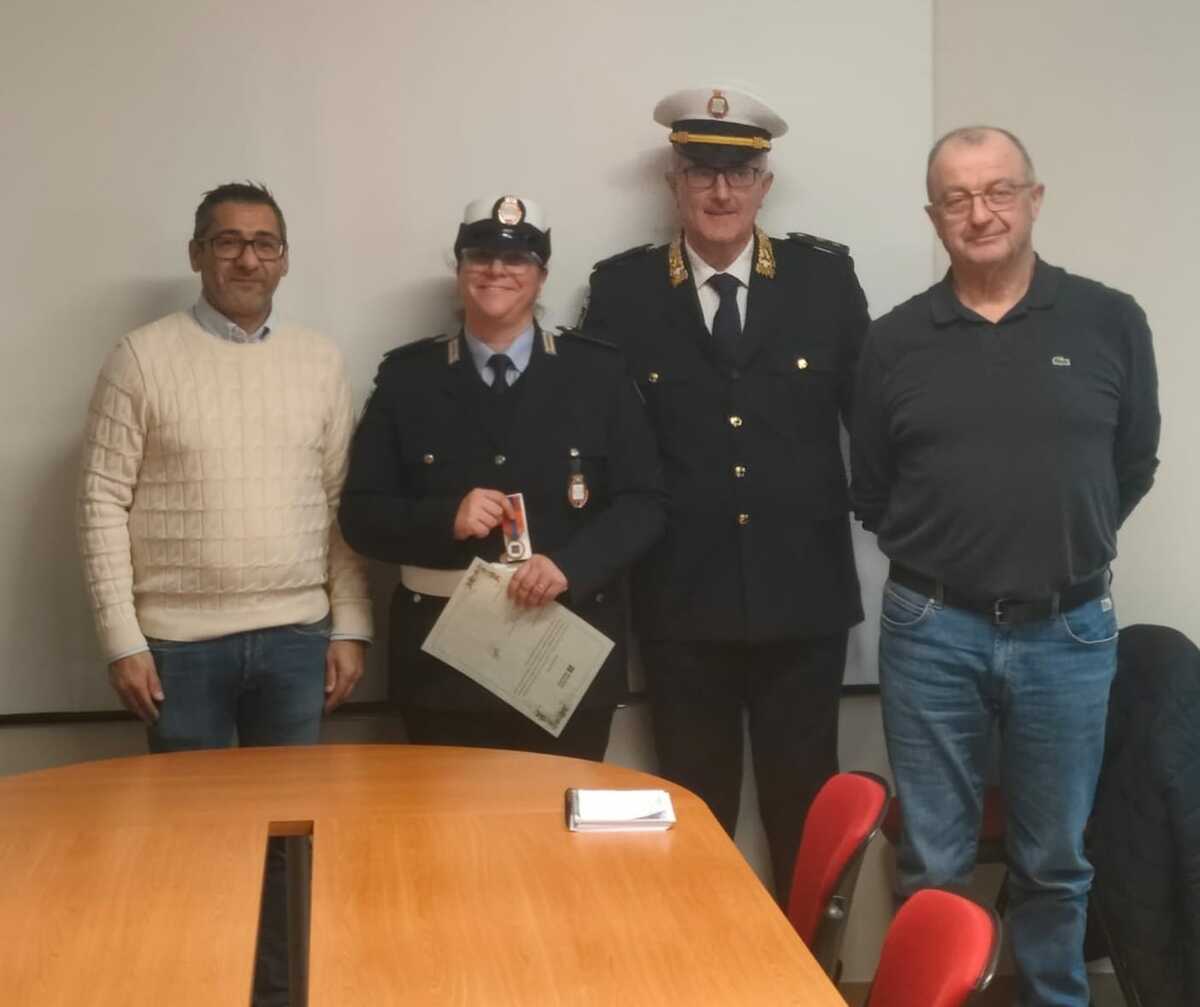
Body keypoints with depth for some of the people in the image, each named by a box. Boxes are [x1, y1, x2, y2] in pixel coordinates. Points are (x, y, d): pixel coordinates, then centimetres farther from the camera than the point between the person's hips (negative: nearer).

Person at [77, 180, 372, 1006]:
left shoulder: (321, 361, 6)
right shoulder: (143, 358, -2)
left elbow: (343, 501, 8)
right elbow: (105, 502, -4)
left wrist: (351, 627, 3)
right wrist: (122, 637, -8)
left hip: (297, 637, 3)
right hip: (181, 643, -2)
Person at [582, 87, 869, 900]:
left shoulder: (827, 276, 2)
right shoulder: (623, 288, 2)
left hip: (804, 594, 1)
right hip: (683, 599, 0)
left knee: (806, 812, 11)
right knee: (696, 811, 10)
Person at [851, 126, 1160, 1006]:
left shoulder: (1111, 322, -2)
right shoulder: (895, 341, 0)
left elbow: (1133, 466, 7)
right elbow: (872, 493, 8)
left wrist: (1061, 552, 9)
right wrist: (940, 565, 7)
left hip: (1070, 633, 0)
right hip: (931, 632, 0)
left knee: (1054, 862, 14)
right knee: (932, 864, 10)